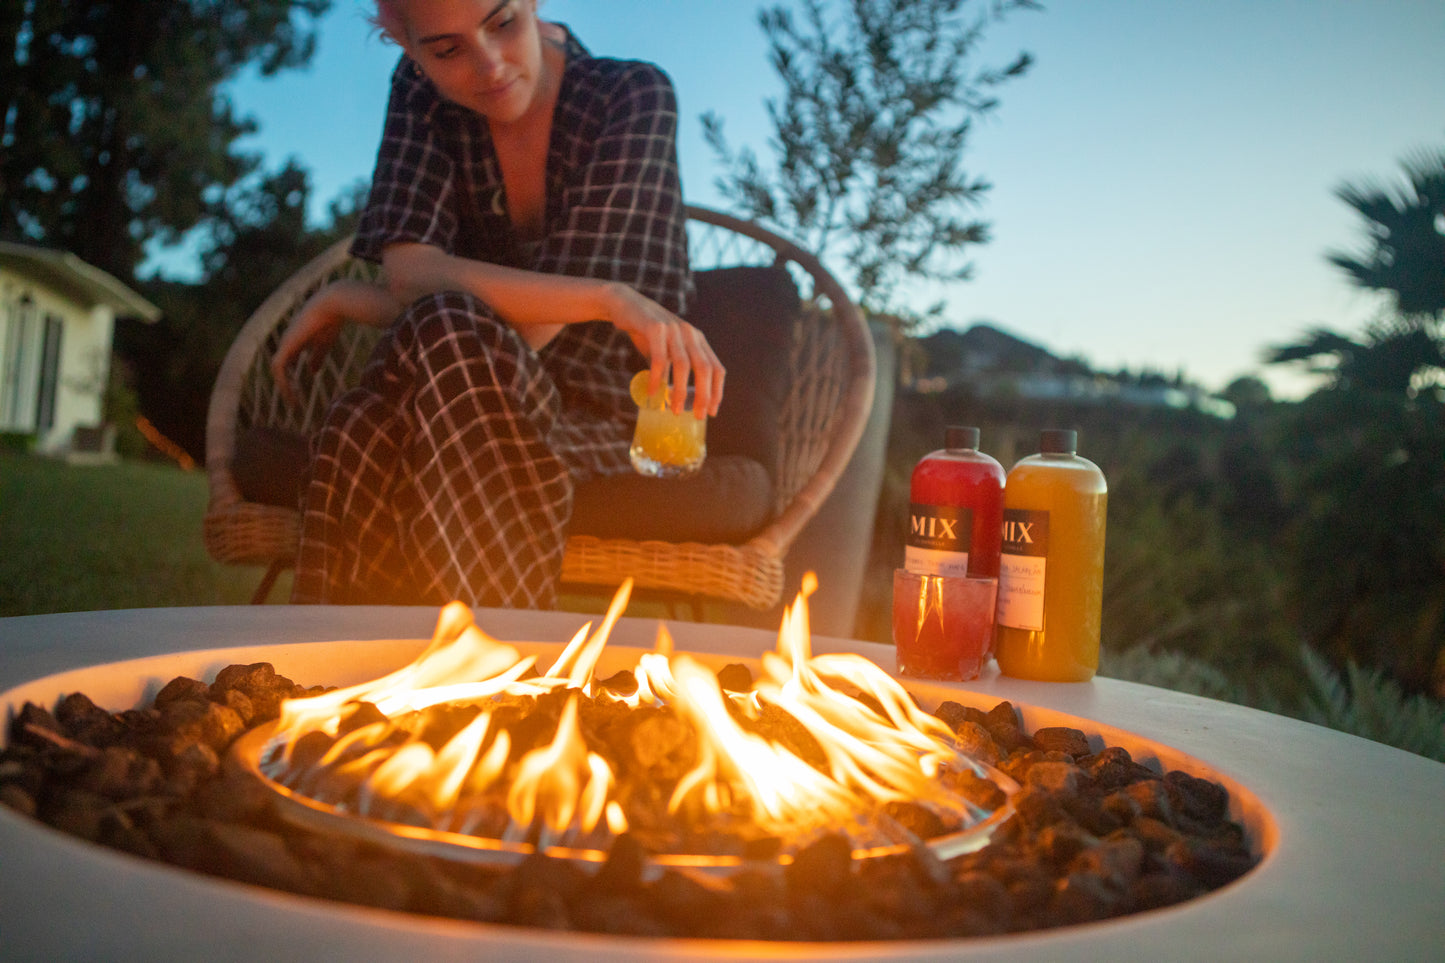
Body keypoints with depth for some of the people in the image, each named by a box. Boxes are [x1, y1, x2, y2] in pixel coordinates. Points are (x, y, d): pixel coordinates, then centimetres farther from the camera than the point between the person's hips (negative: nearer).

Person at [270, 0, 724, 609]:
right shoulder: (421, 90, 0)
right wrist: (607, 299, -30)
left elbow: (536, 332, -19)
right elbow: (409, 272, -17)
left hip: (603, 433, -2)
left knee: (446, 333, -33)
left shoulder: (635, 97, -12)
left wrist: (347, 301, -12)